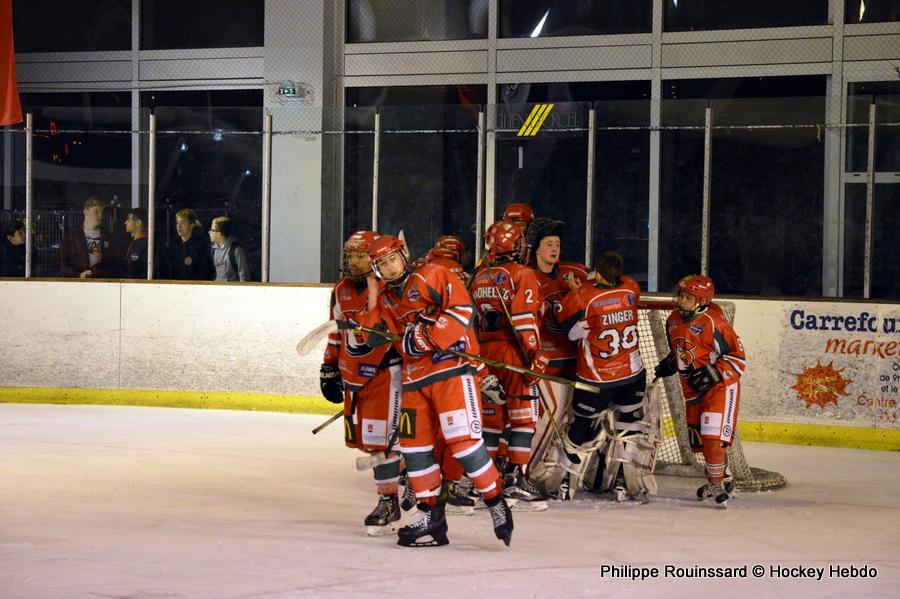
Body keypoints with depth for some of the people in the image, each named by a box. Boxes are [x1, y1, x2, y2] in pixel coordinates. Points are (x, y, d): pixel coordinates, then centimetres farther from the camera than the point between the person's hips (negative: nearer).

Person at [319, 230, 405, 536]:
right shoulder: (341, 291, 11)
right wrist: (329, 369, 21)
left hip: (385, 371, -7)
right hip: (353, 374, 7)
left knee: (381, 439, -10)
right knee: (364, 439, 8)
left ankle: (389, 501, -2)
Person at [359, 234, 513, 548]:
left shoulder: (431, 276, -4)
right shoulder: (385, 299, 19)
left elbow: (462, 307, -15)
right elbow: (370, 339, 17)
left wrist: (431, 338, -19)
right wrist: (373, 302, 8)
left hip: (451, 367, -8)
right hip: (415, 378, 8)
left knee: (462, 439, -16)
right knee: (414, 446, 5)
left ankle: (496, 502, -4)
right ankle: (430, 516, 14)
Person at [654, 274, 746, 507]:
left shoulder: (714, 322, -20)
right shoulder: (674, 321, 5)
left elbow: (738, 358, -19)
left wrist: (712, 374, -26)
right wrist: (669, 363, 6)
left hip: (720, 387, -8)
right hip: (692, 390, 8)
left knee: (713, 436, -19)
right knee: (698, 441, 13)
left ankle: (717, 483, -7)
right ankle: (717, 480, 31)